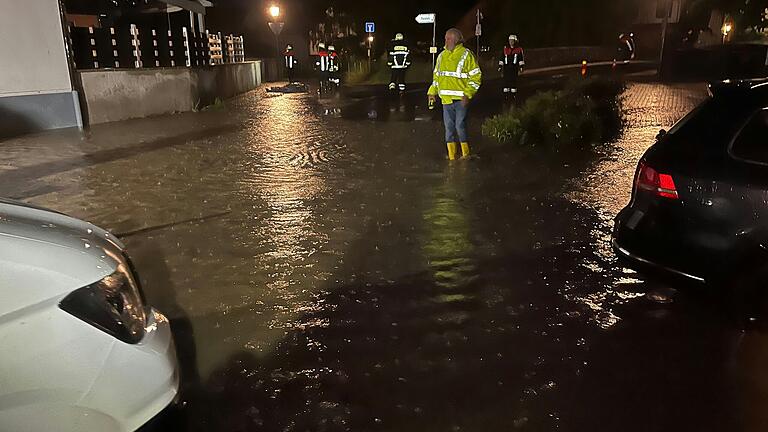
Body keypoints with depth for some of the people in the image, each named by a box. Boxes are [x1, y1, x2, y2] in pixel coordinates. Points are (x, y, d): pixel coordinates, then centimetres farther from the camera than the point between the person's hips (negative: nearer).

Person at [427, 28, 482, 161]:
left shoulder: (466, 55, -5)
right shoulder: (442, 56, 13)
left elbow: (476, 77, -7)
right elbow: (436, 76, 22)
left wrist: (467, 94, -16)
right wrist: (432, 92, 11)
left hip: (460, 99, -5)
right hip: (446, 98, 6)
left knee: (460, 125, -5)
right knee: (449, 126, 8)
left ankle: (465, 154, 13)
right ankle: (452, 156, 17)